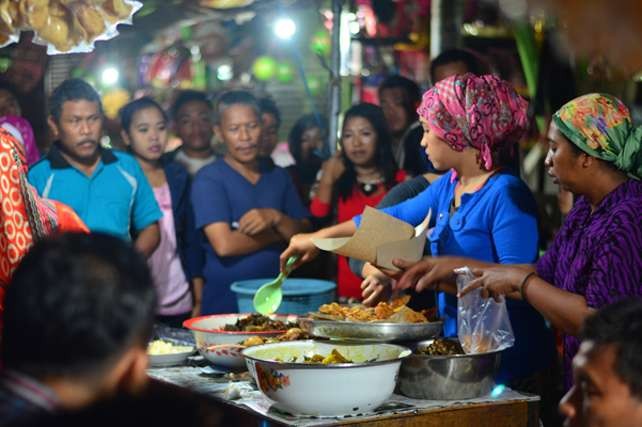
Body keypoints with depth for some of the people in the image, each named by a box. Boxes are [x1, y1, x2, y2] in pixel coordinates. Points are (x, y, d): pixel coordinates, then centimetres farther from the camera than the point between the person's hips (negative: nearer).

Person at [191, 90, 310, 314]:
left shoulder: (278, 176, 11)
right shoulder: (208, 179, -6)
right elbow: (224, 244, -18)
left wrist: (276, 218, -14)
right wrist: (278, 234, -4)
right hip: (224, 305, -4)